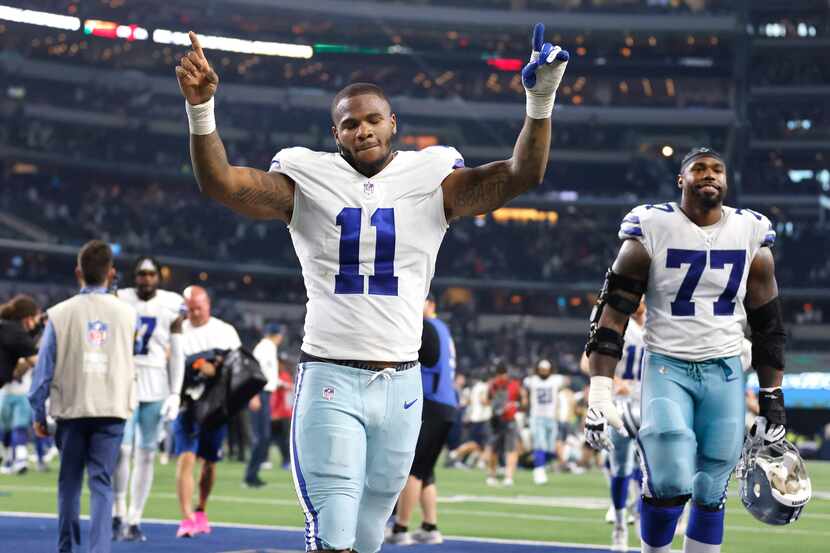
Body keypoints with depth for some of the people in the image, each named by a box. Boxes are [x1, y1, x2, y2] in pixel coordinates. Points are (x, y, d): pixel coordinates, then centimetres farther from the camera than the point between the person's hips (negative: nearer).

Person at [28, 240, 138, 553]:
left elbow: (44, 367, -2)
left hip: (71, 409, 0)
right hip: (112, 409, 0)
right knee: (101, 483, -1)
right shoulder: (126, 313, -1)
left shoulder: (60, 314, -4)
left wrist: (38, 413, 8)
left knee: (69, 481, 15)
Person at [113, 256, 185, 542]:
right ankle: (118, 512, 5)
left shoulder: (170, 306, 2)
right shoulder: (119, 302, 0)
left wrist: (175, 394, -1)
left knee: (146, 454, 4)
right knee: (122, 449, -12)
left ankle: (134, 521, 11)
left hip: (156, 387, 1)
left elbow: (177, 355, 5)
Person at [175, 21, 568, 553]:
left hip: (400, 384, 2)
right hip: (330, 379, -2)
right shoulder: (309, 181, 1)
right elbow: (219, 182, -8)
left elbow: (521, 175, -5)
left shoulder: (430, 181, 4)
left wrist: (540, 99, -19)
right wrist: (201, 109, -23)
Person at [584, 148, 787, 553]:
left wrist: (772, 400, 7)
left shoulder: (750, 234, 3)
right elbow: (613, 312, -7)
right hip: (667, 366, -3)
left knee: (711, 494, 4)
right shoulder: (652, 230, -7)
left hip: (725, 372, 3)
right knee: (670, 484, -19)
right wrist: (599, 392, -15)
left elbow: (768, 325, 10)